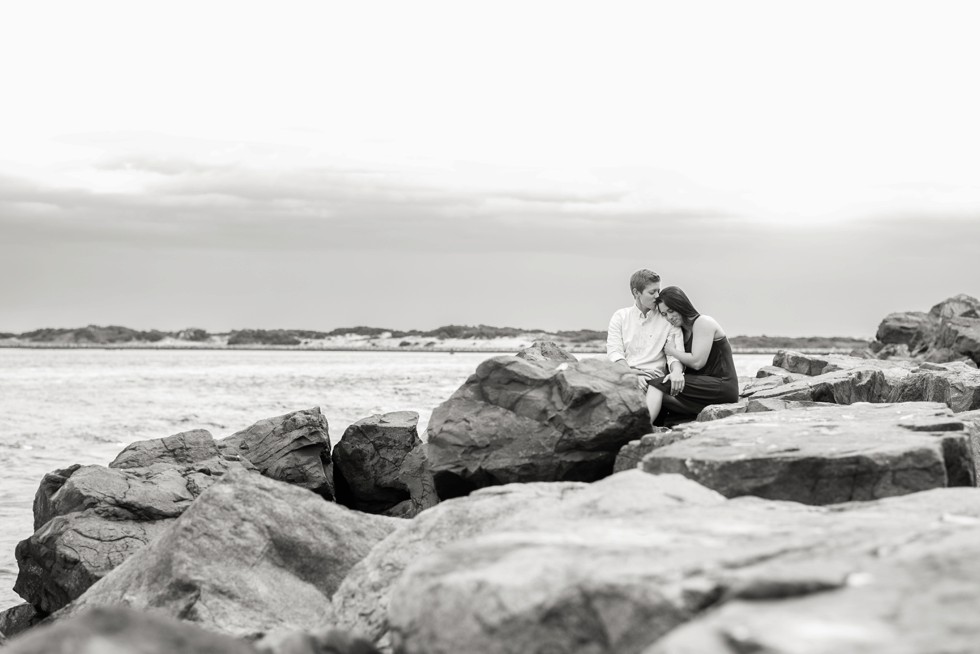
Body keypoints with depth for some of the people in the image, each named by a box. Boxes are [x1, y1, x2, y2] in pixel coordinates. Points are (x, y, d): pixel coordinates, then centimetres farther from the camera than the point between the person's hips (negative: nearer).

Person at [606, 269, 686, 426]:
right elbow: (614, 353, 3)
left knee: (656, 389, -38)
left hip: (653, 376, -1)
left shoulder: (667, 320, 16)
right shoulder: (620, 317, 16)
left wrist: (677, 371, -18)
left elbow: (675, 354, 7)